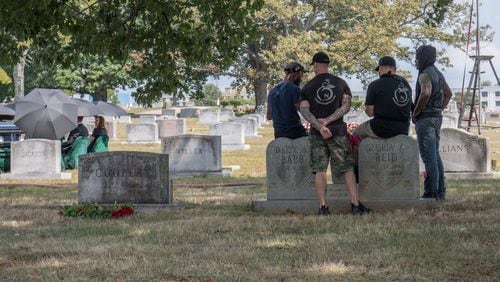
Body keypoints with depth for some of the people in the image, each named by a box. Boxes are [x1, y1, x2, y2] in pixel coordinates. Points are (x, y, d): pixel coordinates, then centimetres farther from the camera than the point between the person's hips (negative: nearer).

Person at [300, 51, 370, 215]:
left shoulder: (308, 87, 4)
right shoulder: (341, 83, 5)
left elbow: (304, 110, -6)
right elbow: (346, 106, -4)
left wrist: (319, 126, -14)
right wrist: (328, 120, -9)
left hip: (317, 133, 0)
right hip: (338, 131, 0)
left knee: (319, 170, 1)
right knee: (347, 168, 4)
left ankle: (323, 207, -4)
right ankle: (355, 205, 0)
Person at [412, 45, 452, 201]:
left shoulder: (425, 74, -15)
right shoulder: (438, 73, 15)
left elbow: (426, 94, -32)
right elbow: (448, 93, 27)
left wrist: (415, 113, -20)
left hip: (425, 118, -9)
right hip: (437, 117, 9)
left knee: (429, 157, -7)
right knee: (435, 155, 13)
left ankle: (431, 192, -7)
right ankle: (440, 191, 15)